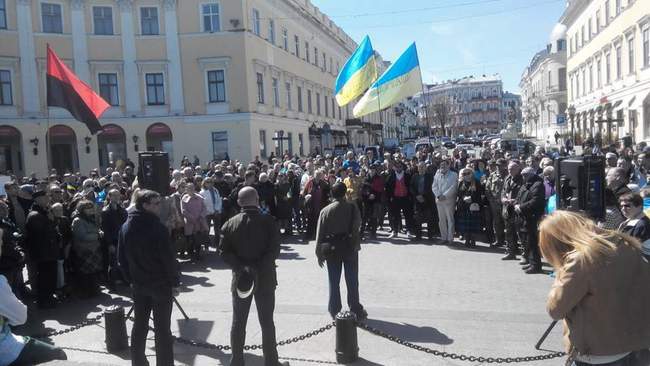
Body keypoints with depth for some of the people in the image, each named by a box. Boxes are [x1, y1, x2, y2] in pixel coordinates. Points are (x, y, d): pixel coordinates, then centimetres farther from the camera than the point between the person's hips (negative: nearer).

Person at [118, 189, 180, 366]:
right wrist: (175, 282, -8)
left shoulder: (126, 227, 2)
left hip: (139, 284, 6)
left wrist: (131, 279, 15)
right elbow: (168, 258, -18)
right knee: (162, 328, 3)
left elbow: (122, 258, 8)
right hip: (161, 284, -6)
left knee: (139, 325, 17)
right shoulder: (157, 228, -19)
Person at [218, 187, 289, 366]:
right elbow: (274, 250, -16)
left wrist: (241, 268, -12)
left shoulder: (230, 224, -1)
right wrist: (258, 268, -16)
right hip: (265, 278, -2)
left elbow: (224, 252, -7)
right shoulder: (269, 221, -8)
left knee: (238, 322, 13)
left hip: (240, 278, 2)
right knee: (267, 322, 9)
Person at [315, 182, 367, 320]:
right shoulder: (352, 207, -11)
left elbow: (320, 234, -6)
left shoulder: (325, 211, -9)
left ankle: (335, 311, 19)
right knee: (352, 281, 11)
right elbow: (359, 224, 4)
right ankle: (356, 310, 20)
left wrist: (320, 254, 2)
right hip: (351, 249, 0)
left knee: (334, 282, 11)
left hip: (332, 251, 0)